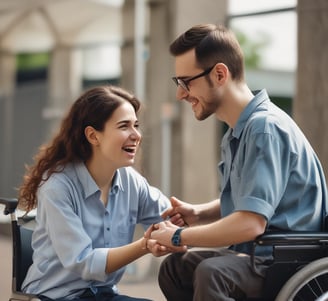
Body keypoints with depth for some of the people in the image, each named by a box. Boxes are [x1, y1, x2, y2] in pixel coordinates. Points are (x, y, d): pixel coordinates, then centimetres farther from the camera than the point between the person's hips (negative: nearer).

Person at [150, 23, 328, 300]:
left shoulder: (265, 127, -21)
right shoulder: (238, 132, 9)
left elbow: (251, 223, -29)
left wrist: (179, 236, -17)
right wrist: (197, 214, 4)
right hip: (256, 253, 10)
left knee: (211, 274, -34)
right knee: (174, 266, 17)